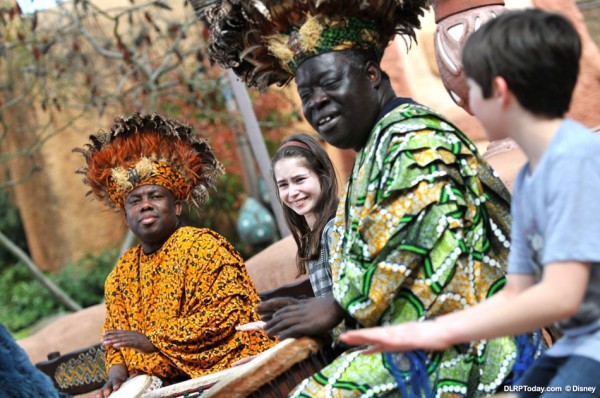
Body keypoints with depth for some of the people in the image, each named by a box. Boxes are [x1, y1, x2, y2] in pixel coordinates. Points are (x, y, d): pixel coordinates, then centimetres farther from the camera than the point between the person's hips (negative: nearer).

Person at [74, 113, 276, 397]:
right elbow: (116, 340, 19)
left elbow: (226, 314, -13)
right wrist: (117, 372, -4)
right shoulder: (121, 275, 15)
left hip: (222, 372, -5)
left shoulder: (201, 246, -4)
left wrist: (153, 341, -13)